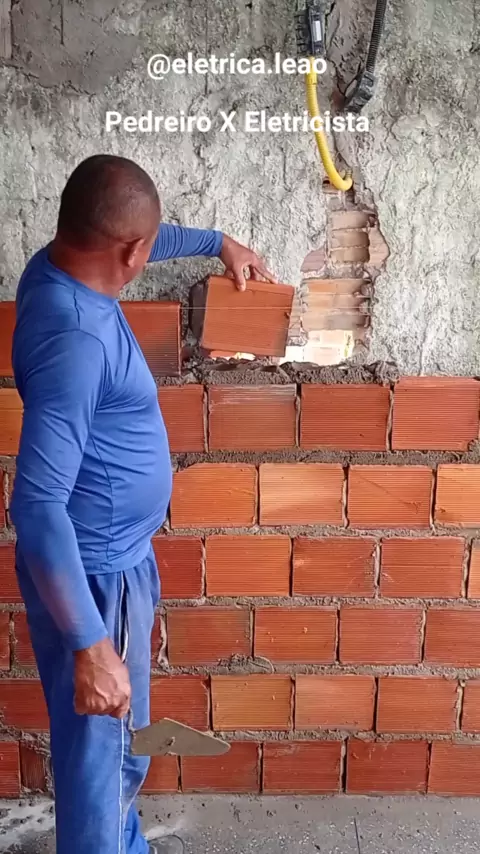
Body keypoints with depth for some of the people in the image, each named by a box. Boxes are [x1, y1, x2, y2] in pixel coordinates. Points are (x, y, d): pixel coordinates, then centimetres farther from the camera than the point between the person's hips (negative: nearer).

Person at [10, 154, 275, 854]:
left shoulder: (61, 264, -2)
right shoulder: (73, 339, -31)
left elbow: (149, 238, 23)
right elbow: (37, 504, -34)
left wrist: (218, 242, 32)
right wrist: (90, 646, -33)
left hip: (116, 556, 10)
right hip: (93, 574, -10)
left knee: (122, 738, 28)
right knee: (98, 750, 11)